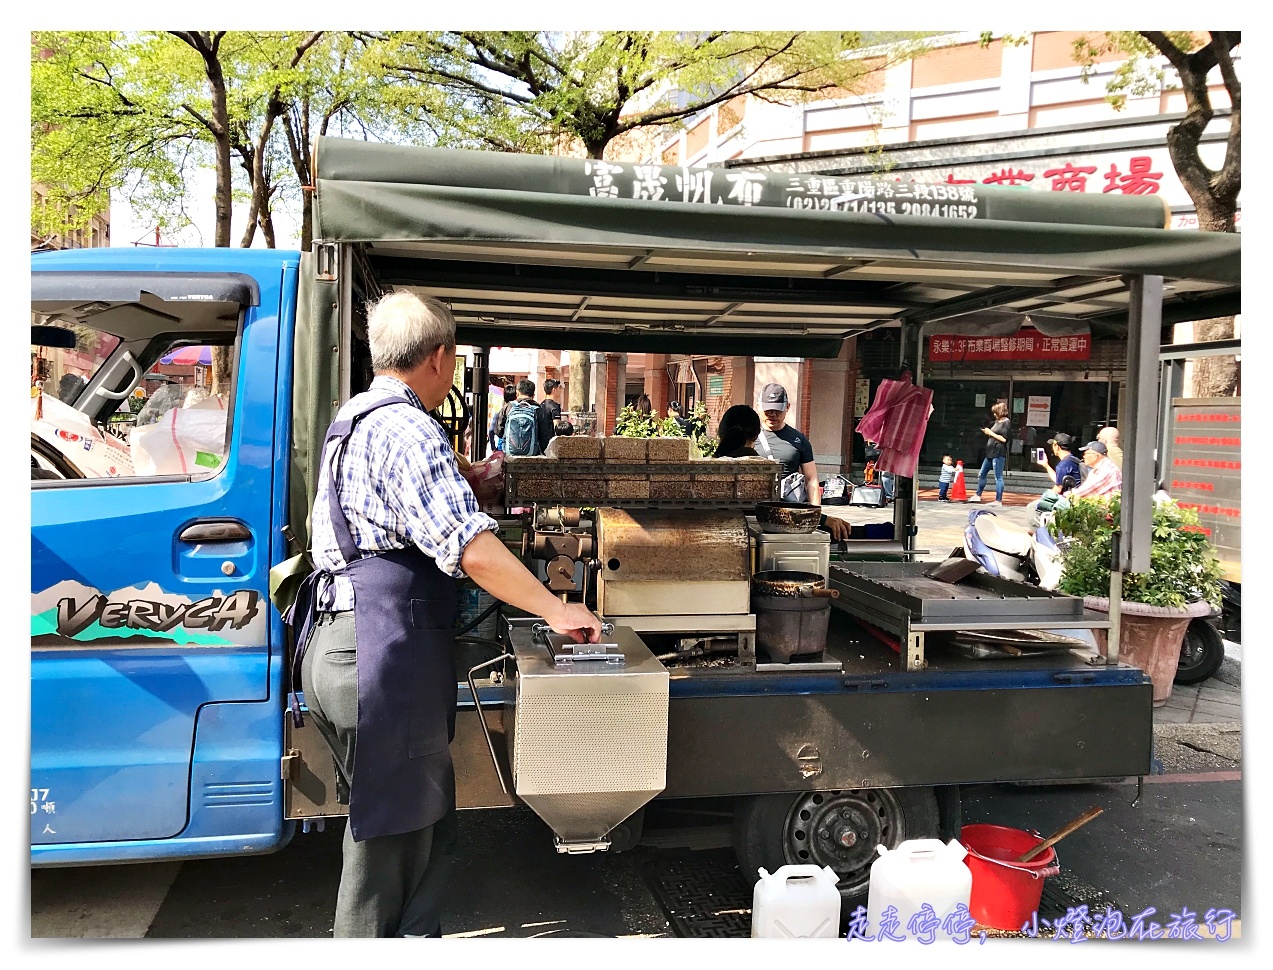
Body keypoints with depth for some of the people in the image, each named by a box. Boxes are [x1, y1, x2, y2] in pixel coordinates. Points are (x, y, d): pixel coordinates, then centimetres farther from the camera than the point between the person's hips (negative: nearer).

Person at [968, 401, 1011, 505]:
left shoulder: (1006, 423, -9)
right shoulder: (997, 421, 15)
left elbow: (1004, 439, -18)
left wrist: (991, 433, -12)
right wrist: (987, 432, 6)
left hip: (998, 453, -9)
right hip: (991, 452, 9)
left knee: (998, 477, -5)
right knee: (981, 474, 15)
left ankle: (998, 500, -1)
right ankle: (978, 495, 27)